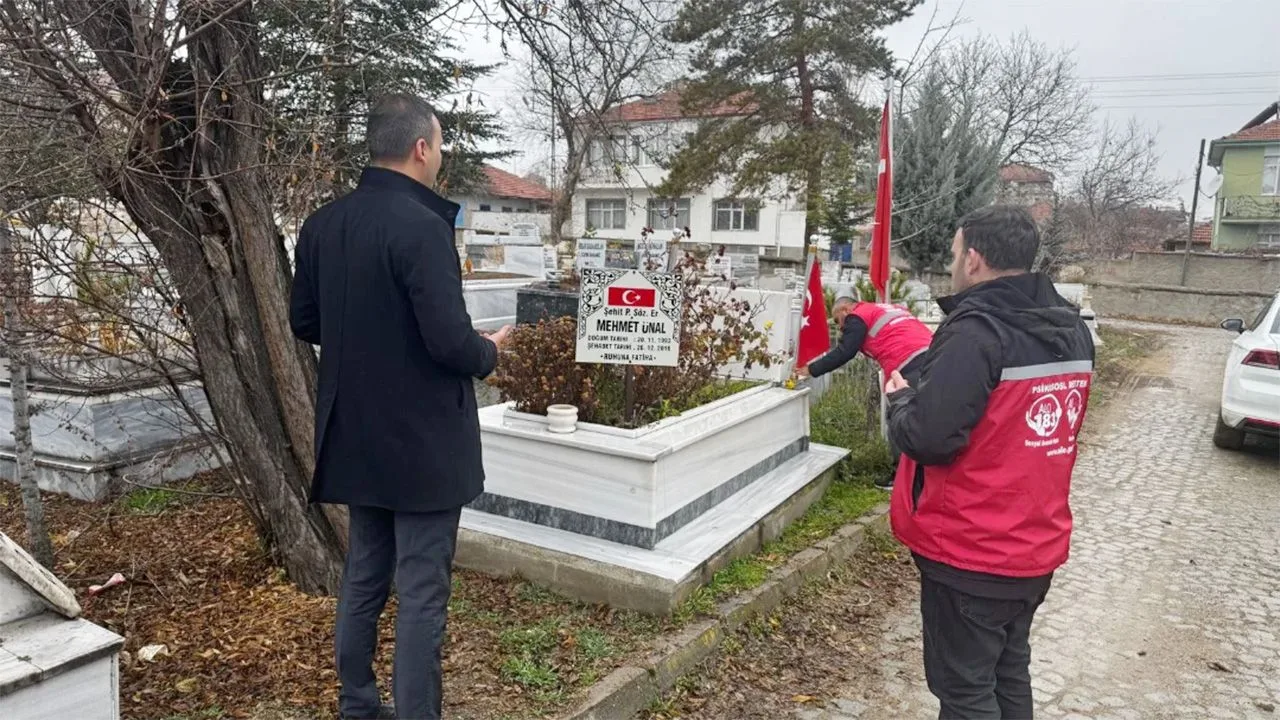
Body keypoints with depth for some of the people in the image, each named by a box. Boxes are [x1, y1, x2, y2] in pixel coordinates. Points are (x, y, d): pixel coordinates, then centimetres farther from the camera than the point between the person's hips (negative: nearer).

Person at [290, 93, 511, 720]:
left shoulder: (321, 224, 3)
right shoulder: (422, 227, -21)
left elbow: (304, 322, 10)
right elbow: (450, 341, -24)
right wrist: (488, 351, -4)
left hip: (355, 435, 8)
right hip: (422, 440, -8)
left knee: (363, 575, 21)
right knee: (421, 590, 5)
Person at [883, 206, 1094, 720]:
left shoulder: (976, 333, -23)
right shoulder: (1071, 329, 4)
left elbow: (927, 439, -29)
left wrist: (900, 398, -8)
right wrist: (930, 385, 9)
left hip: (971, 556, -8)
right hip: (1038, 546, 8)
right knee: (1010, 674, 24)